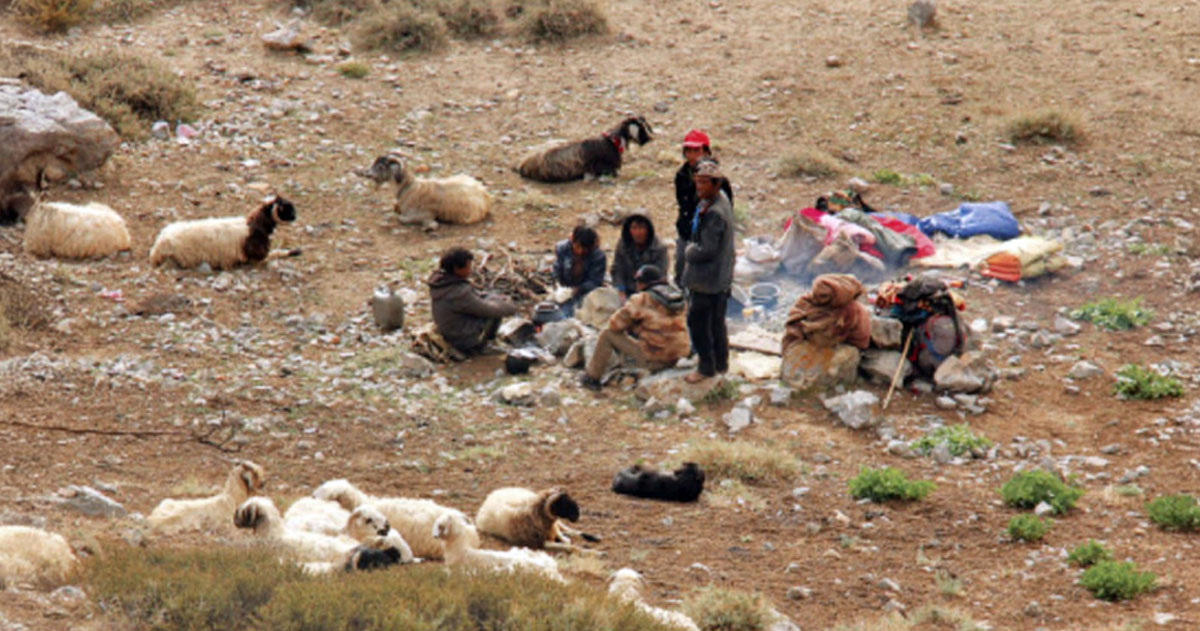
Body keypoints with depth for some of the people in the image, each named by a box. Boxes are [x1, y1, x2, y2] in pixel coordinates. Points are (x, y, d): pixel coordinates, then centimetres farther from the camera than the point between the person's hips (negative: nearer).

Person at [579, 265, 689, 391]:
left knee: (608, 335, 5)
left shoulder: (641, 300, -13)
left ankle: (591, 378, 13)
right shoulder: (681, 299, 6)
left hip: (653, 359, -7)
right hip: (675, 358, 7)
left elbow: (615, 325, -5)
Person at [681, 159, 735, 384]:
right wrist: (692, 249, 4)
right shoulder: (721, 200, 6)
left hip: (708, 279, -10)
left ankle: (707, 366, 9)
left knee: (698, 320, 0)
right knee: (716, 321, 21)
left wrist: (689, 252, -7)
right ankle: (721, 362, 33)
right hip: (721, 277, 10)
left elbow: (707, 250, -25)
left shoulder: (714, 213, -27)